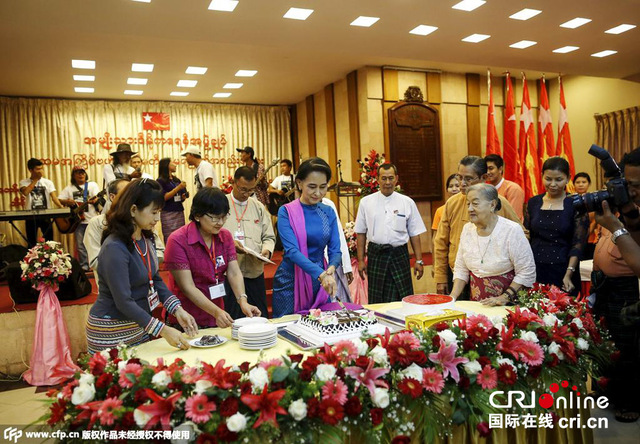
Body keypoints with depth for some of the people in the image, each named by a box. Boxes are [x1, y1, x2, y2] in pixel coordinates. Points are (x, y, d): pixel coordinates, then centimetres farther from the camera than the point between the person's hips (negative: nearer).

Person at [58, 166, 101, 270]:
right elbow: (59, 200, 10)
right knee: (80, 245, 3)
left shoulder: (92, 185, 9)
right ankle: (84, 266, 10)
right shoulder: (69, 188, 14)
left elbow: (97, 198, -2)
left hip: (92, 219, -2)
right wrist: (67, 201, -11)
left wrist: (94, 200, -25)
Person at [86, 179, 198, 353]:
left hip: (139, 324, 8)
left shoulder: (146, 239, 0)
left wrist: (178, 310, -5)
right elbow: (124, 302, -27)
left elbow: (155, 279, 7)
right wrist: (163, 330, -29)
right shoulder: (114, 248, -25)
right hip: (112, 331, -7)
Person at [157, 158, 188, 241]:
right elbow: (164, 197, -10)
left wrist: (184, 196, 0)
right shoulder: (161, 181, -1)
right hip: (168, 214, -5)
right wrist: (178, 188, -14)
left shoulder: (177, 180, 16)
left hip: (180, 212, 5)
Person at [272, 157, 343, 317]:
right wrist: (321, 274, -34)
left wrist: (331, 268, -23)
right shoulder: (286, 212, -9)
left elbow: (335, 250, 0)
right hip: (291, 281, -4)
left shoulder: (329, 213, 4)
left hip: (319, 283, 4)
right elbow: (291, 250, -21)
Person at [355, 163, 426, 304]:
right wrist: (360, 260, 4)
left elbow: (415, 234, 6)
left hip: (399, 255, 0)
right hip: (376, 255, 0)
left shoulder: (407, 202, 4)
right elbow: (361, 233, 7)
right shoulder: (366, 202, 4)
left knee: (401, 300, -1)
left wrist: (419, 260, 3)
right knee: (376, 301, 5)